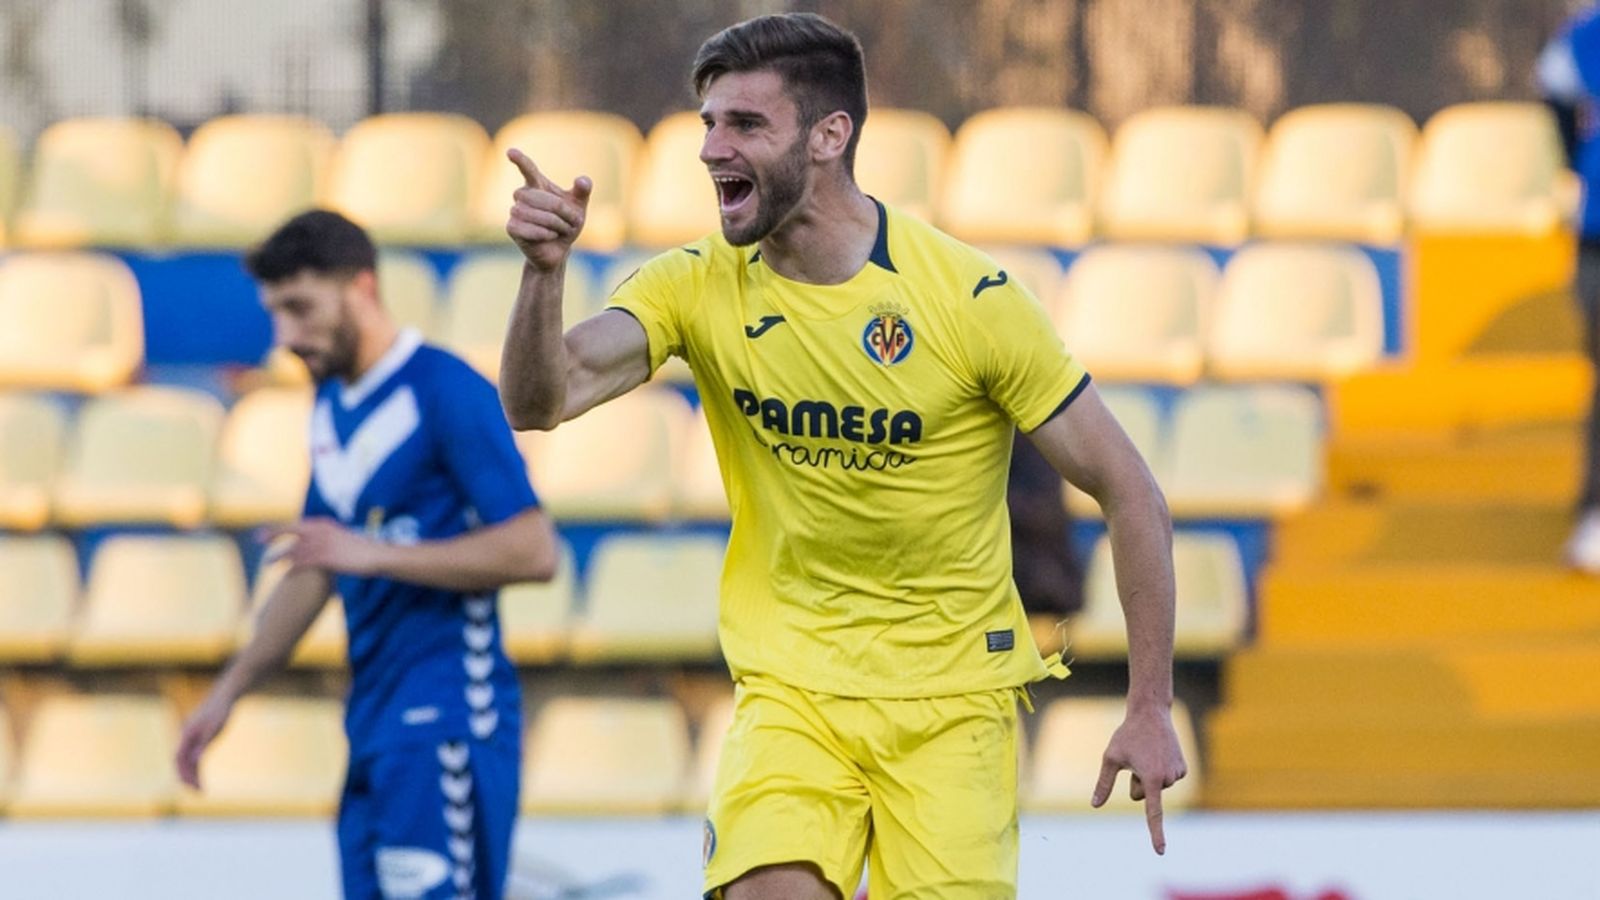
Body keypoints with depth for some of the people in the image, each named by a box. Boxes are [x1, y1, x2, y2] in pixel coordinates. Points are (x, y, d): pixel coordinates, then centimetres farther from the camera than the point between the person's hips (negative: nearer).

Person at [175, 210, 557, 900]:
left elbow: (532, 550, -17)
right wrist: (229, 691, 24)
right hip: (373, 724, 8)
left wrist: (372, 554, -20)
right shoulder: (331, 407, 16)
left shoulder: (446, 393, -10)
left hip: (447, 716, -8)